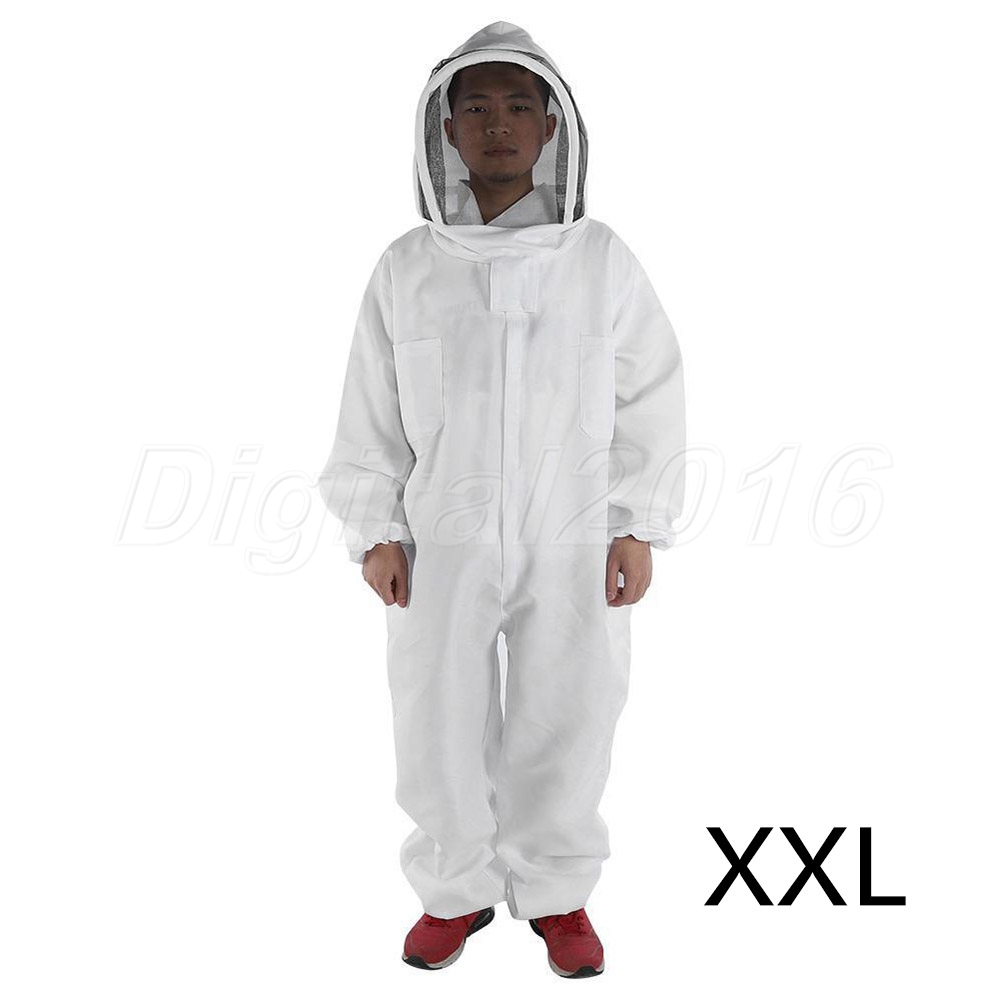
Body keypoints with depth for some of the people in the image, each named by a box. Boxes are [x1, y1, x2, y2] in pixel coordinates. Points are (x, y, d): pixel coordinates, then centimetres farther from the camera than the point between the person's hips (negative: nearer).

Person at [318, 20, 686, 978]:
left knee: (563, 729, 6)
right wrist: (373, 531, 0)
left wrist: (638, 529, -2)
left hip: (572, 544, 0)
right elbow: (370, 412, 5)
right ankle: (458, 890, 27)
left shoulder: (603, 261, -1)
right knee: (439, 729, 7)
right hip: (441, 543, 1)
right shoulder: (407, 267, 1)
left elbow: (650, 399, 2)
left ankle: (556, 892, 27)